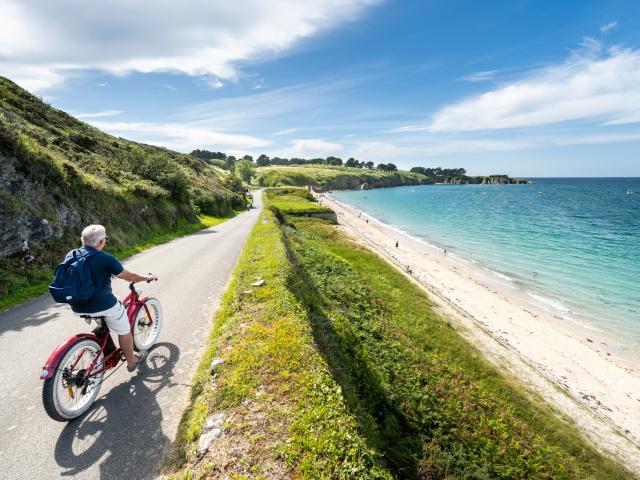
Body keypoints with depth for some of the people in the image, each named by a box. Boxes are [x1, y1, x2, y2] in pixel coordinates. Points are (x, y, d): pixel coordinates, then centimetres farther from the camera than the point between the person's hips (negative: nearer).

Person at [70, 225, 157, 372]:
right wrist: (148, 277, 7)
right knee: (124, 331, 14)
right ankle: (131, 361, 30)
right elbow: (129, 276, -10)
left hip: (77, 306, 8)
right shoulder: (105, 258, -17)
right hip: (102, 305, -7)